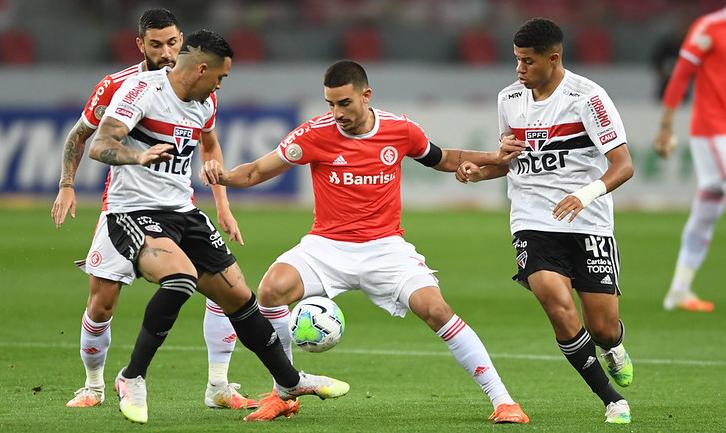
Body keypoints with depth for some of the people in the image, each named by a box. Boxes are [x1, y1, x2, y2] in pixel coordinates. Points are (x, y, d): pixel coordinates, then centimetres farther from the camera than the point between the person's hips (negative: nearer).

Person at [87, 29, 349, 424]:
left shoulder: (204, 103, 8)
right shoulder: (142, 89, -16)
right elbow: (99, 146, -26)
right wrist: (138, 157, -46)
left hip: (183, 212, 8)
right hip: (134, 212, -8)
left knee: (238, 295, 9)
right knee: (181, 276, -34)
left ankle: (288, 382, 29)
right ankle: (131, 379, -20)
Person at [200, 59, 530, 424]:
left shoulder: (400, 130, -3)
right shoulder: (315, 134, -9)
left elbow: (442, 159, 17)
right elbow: (258, 171, -1)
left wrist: (493, 158, 5)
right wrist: (222, 175, -21)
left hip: (385, 247, 0)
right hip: (328, 246, 0)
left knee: (435, 309, -20)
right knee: (272, 288, -26)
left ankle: (501, 399, -10)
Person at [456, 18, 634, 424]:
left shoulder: (587, 97, -10)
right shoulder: (509, 98, 7)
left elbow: (623, 165, -14)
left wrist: (586, 194, -32)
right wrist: (479, 171, 2)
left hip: (589, 224, -3)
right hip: (534, 224, 3)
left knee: (603, 328, -1)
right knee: (560, 308, -22)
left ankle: (615, 348, 40)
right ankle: (613, 400, -7)